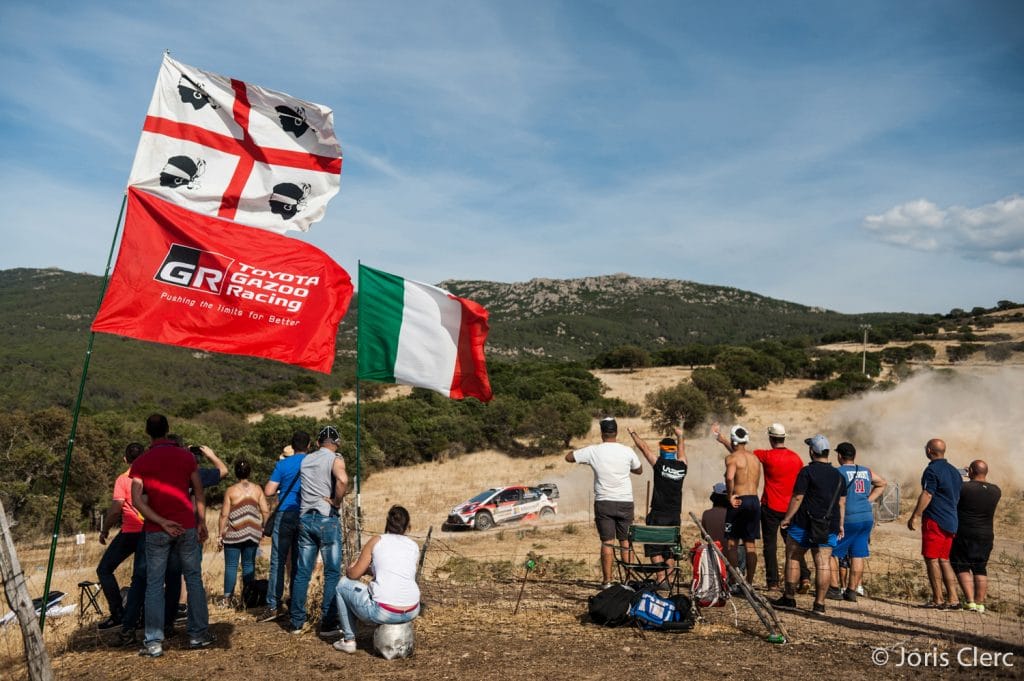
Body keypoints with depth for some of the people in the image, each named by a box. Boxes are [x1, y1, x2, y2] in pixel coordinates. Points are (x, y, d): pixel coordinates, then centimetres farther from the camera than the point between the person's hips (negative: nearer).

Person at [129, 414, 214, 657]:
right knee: (194, 579, 11)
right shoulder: (186, 456, 1)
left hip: (156, 531, -1)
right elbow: (199, 492, 3)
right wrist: (202, 522, 11)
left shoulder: (141, 462, -1)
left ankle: (154, 642, 5)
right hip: (186, 527, 1)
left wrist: (161, 522, -13)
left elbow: (137, 500, -11)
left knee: (154, 584, 6)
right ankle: (198, 634, 15)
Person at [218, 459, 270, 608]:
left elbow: (224, 514, -4)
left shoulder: (231, 491, -4)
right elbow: (265, 511, 0)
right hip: (252, 534, 2)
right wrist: (263, 527, 13)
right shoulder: (257, 489, 1)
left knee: (231, 565, 4)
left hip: (234, 534, -2)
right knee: (249, 564, 9)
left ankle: (228, 598, 5)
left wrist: (221, 534, 3)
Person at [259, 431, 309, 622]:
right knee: (298, 562, 9)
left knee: (278, 561, 1)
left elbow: (268, 491, -3)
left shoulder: (283, 464, -2)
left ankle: (273, 605, -1)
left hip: (285, 514, -2)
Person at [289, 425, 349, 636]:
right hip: (326, 518, -6)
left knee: (302, 573, 11)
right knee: (332, 573, 1)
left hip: (305, 518, 6)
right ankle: (328, 625, 1)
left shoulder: (305, 459, 14)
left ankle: (297, 623, 16)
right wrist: (337, 501, -12)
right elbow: (343, 480, -27)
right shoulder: (335, 459, -5)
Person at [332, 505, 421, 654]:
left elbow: (354, 574, 8)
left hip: (383, 613, -4)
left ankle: (349, 640, 25)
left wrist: (350, 569, 32)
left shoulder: (377, 541, 3)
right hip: (412, 612, 5)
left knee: (343, 584, 22)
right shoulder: (414, 546, 12)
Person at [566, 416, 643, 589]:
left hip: (603, 502, -1)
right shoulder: (627, 451, -3)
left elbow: (568, 457, 6)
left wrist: (585, 454, 19)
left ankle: (607, 581, 5)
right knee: (626, 541, 10)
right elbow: (639, 470, 14)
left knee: (607, 542, 3)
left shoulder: (593, 451, -7)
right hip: (625, 502, 1)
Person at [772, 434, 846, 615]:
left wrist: (787, 518, -3)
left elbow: (797, 498, -11)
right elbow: (842, 502, 12)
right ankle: (819, 604, 4)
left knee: (792, 558, 7)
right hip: (829, 526, 5)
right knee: (823, 564, 3)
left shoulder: (807, 471, -10)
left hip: (804, 524, -5)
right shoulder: (838, 475, 10)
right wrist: (840, 524, 19)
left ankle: (789, 598, 12)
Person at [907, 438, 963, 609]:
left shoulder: (932, 470, -12)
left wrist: (915, 516, -14)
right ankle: (953, 599, 9)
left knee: (932, 559, -3)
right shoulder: (954, 471, 15)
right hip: (951, 522, 8)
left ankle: (937, 600, -2)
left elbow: (926, 495, -17)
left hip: (934, 521, -8)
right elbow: (958, 497, 20)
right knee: (944, 560, 12)